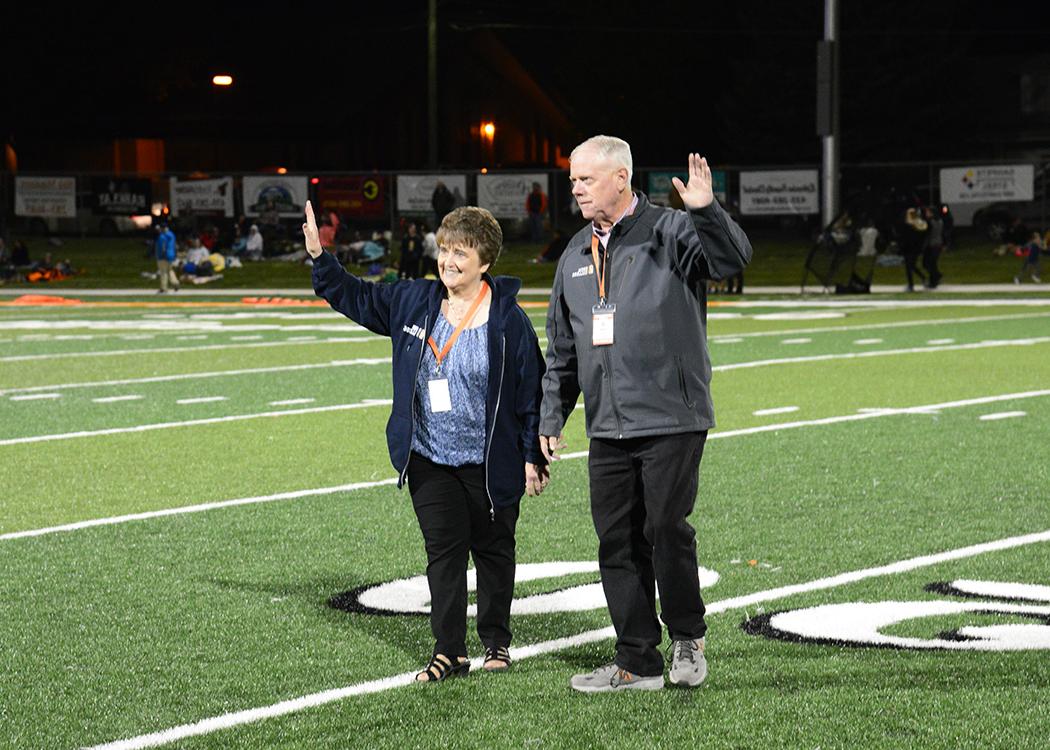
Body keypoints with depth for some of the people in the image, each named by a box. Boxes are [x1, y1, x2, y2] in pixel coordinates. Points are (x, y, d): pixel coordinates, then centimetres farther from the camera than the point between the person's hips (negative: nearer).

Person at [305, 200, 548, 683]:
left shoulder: (509, 321, -10)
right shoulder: (414, 301, 2)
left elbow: (531, 390, -7)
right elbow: (355, 298, 14)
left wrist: (533, 457, -7)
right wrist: (319, 258, 4)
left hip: (490, 463, -3)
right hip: (428, 459, 3)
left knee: (493, 549, 11)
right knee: (443, 552, 2)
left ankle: (497, 641, 25)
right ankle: (450, 651, 5)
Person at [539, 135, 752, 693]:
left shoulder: (670, 232, -3)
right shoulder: (576, 255, 16)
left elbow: (733, 258, -22)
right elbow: (561, 348, 22)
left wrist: (705, 210, -38)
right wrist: (551, 418, 19)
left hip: (672, 419, -6)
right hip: (608, 427, 6)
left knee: (666, 529, -10)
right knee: (617, 542, 6)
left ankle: (688, 637, 14)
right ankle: (636, 664, 14)